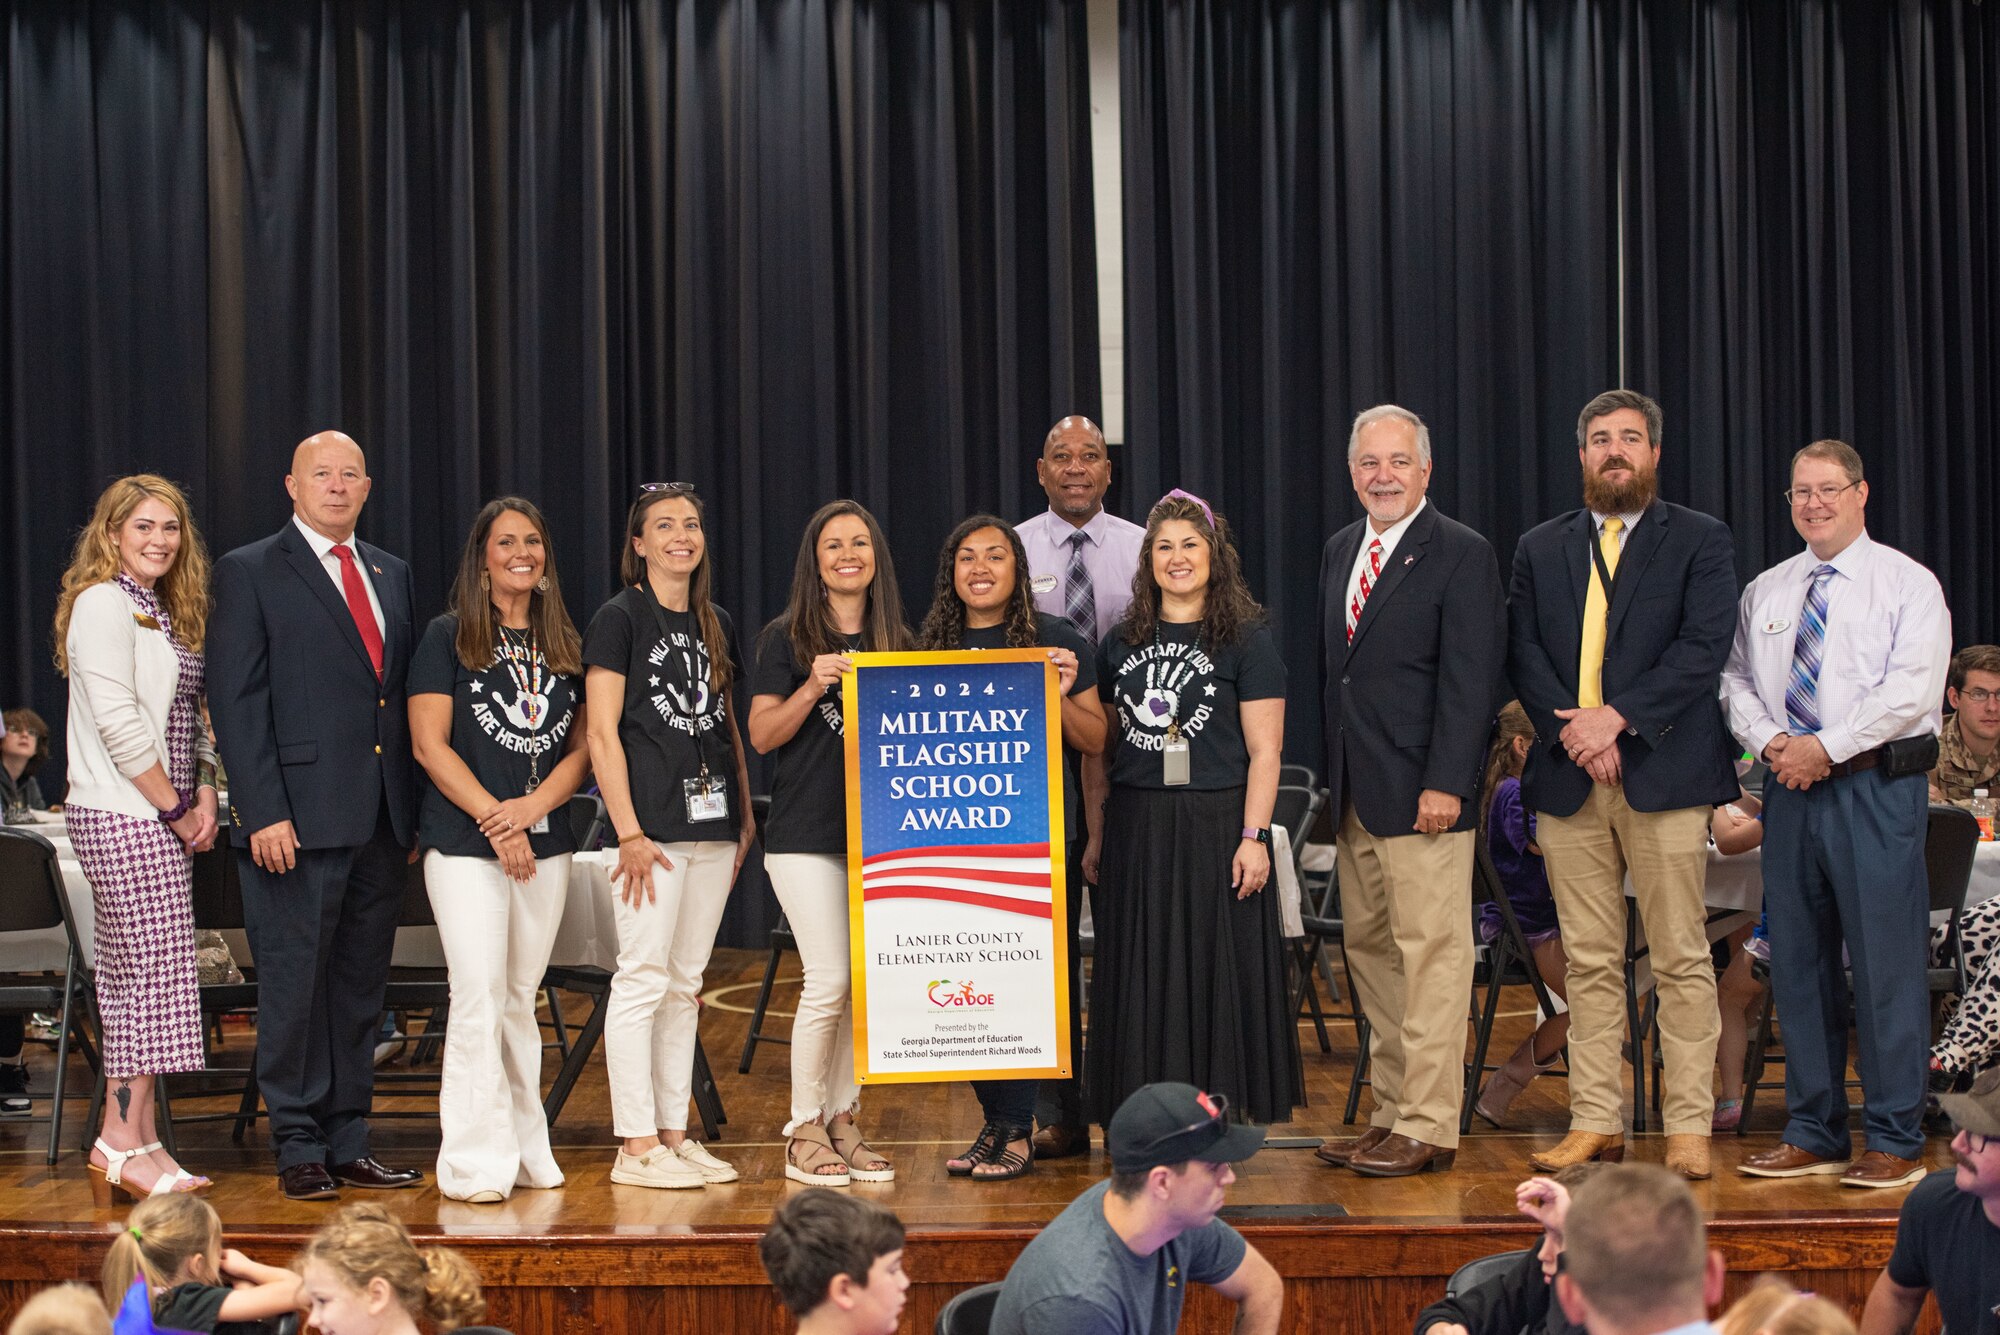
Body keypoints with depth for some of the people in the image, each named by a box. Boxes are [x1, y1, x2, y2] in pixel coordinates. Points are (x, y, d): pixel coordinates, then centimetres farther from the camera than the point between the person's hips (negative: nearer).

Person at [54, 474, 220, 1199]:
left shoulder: (166, 613, 19)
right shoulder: (103, 602, -9)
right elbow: (118, 722, -17)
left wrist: (203, 796, 4)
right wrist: (176, 808, -12)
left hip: (160, 818, 9)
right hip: (123, 817, -9)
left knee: (134, 977, 8)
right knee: (154, 970, -10)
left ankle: (130, 1140, 10)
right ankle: (125, 1142, -6)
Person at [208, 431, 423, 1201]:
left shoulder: (392, 576, 16)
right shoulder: (250, 573, -1)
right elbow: (236, 703, -6)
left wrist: (415, 810, 10)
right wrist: (263, 813, -14)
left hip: (382, 820, 6)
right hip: (298, 819, -6)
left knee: (361, 987, 10)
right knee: (295, 985, -2)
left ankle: (349, 1143, 16)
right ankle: (299, 1150, 6)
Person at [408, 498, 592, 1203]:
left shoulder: (564, 646, 13)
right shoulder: (447, 637, 0)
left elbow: (582, 747, 9)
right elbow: (430, 745, -5)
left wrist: (532, 806, -9)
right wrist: (495, 820, -13)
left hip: (545, 844, 4)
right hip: (464, 842, -4)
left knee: (520, 1000, 8)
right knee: (479, 997, -11)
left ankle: (525, 1152, 13)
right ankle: (475, 1163, -8)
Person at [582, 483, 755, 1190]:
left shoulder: (717, 625, 15)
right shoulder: (619, 619, -4)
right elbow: (602, 735, -9)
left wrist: (745, 816, 13)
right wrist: (628, 832, -15)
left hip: (712, 822, 7)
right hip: (652, 824, -6)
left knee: (685, 985, 10)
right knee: (643, 979, -7)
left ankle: (674, 1134, 15)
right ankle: (636, 1146, -4)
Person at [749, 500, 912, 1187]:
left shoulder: (897, 641, 13)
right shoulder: (788, 637, 1)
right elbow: (763, 736, -5)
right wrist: (813, 686, -18)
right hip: (807, 831, -5)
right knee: (830, 979, -9)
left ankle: (843, 1121, 14)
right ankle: (804, 1133, 2)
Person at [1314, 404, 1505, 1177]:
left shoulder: (1461, 555, -7)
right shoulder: (1340, 551, 16)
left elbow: (1471, 679, -12)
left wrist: (1445, 783, -18)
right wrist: (1332, 776, 14)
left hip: (1422, 793, -8)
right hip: (1354, 794, 8)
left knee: (1430, 953, -5)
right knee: (1371, 953, 10)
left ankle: (1429, 1127, -2)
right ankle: (1392, 1113, 17)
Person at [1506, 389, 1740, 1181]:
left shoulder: (1701, 542, 5)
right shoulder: (1539, 550, 15)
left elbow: (1704, 646, -7)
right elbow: (1523, 654, 7)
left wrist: (1618, 717, -15)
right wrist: (1570, 730, -9)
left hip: (1664, 773, -3)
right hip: (1567, 775, 3)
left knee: (1681, 959, -3)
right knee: (1590, 961, 6)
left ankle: (1689, 1125, 1)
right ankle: (1595, 1121, 10)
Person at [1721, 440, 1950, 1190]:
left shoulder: (1907, 585, -1)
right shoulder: (1765, 592, 16)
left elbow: (1911, 690, -11)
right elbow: (1737, 682, 14)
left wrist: (1824, 746, -16)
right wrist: (1771, 741, -6)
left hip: (1877, 787, -5)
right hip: (1790, 789, 5)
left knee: (1885, 964, -6)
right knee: (1798, 962, 7)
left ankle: (1895, 1142, 1)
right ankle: (1812, 1134, 14)